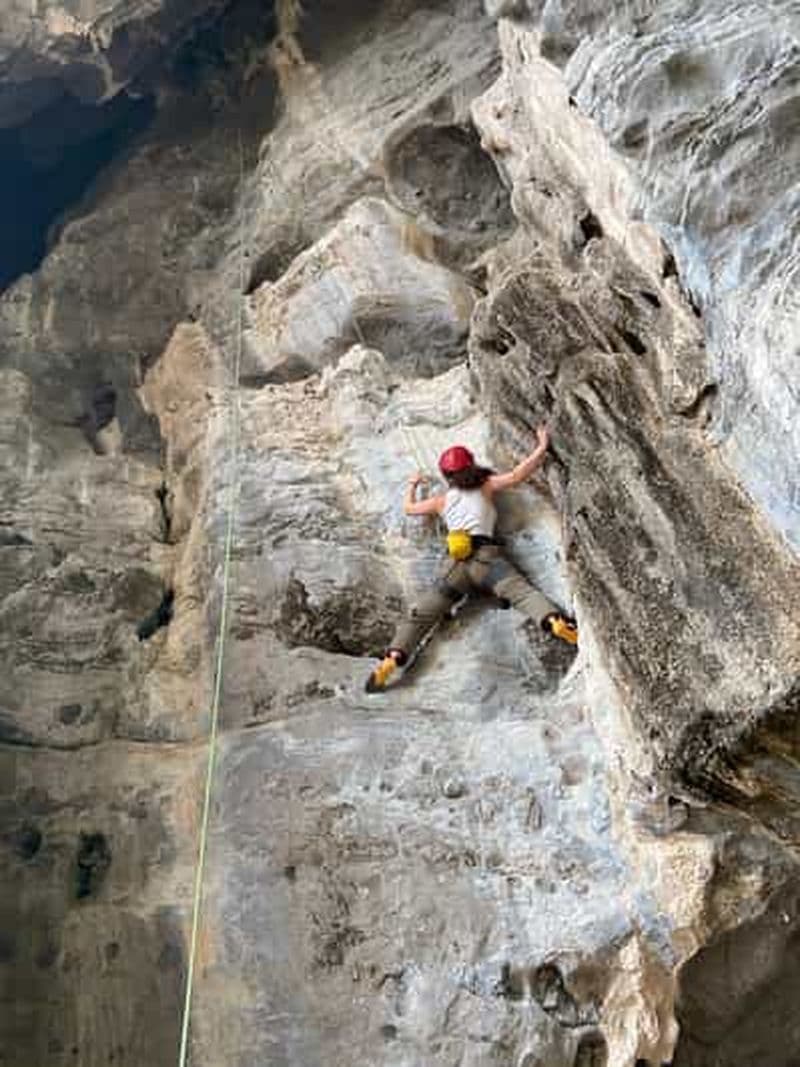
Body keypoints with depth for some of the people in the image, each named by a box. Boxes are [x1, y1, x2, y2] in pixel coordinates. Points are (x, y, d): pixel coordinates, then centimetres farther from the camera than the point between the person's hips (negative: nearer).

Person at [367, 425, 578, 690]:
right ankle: (554, 621, -50)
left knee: (421, 615, 1)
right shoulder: (486, 486, 18)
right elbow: (516, 476, 4)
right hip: (486, 557, -2)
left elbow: (409, 508, 38)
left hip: (456, 564, 2)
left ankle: (392, 658, -16)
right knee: (522, 591, -21)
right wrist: (541, 449, 10)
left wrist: (412, 485, 57)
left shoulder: (442, 500, 25)